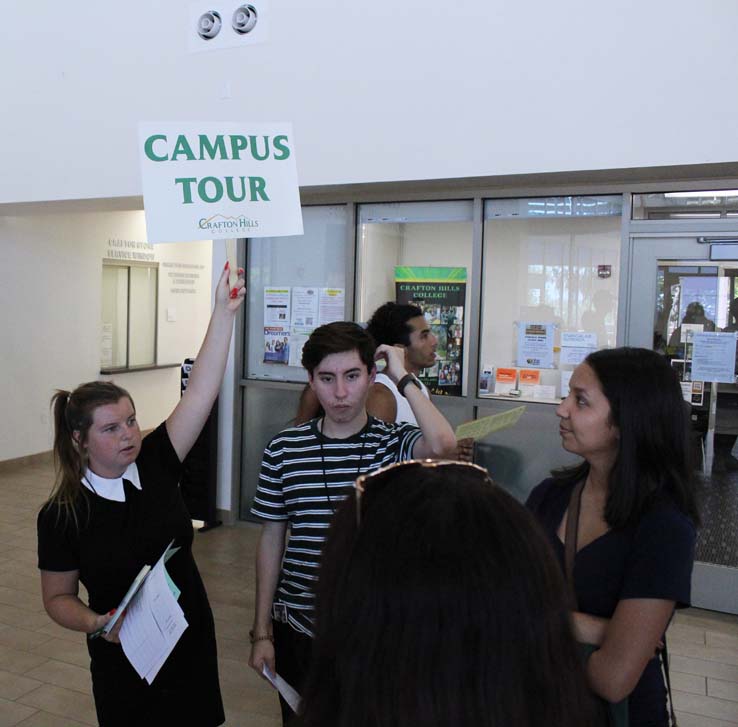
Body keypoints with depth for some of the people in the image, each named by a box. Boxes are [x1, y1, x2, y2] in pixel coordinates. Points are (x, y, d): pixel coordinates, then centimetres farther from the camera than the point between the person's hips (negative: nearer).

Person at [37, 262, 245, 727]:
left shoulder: (155, 463, -9)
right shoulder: (62, 514, -13)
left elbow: (201, 393, -17)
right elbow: (58, 597, -2)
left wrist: (224, 311, -23)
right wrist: (96, 623, -23)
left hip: (193, 649, 3)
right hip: (125, 665, -2)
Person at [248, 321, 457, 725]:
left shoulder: (395, 444, -9)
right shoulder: (283, 449, -4)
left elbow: (442, 444, -33)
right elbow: (272, 539, 3)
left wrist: (402, 377, -19)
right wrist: (261, 631, 5)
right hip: (299, 629, 2)